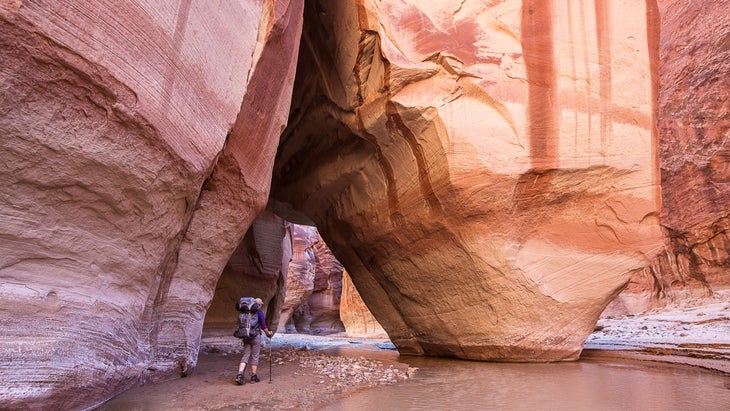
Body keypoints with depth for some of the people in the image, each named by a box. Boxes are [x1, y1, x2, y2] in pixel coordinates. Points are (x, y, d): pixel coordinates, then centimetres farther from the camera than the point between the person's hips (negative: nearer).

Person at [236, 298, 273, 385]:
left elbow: (241, 325, 12)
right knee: (255, 356, 6)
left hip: (246, 337, 5)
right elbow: (263, 327, -7)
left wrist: (242, 338, 22)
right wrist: (268, 333, 11)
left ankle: (239, 375, -8)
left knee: (245, 356, 7)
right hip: (256, 336, -5)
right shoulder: (260, 313, -6)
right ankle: (253, 377, 13)